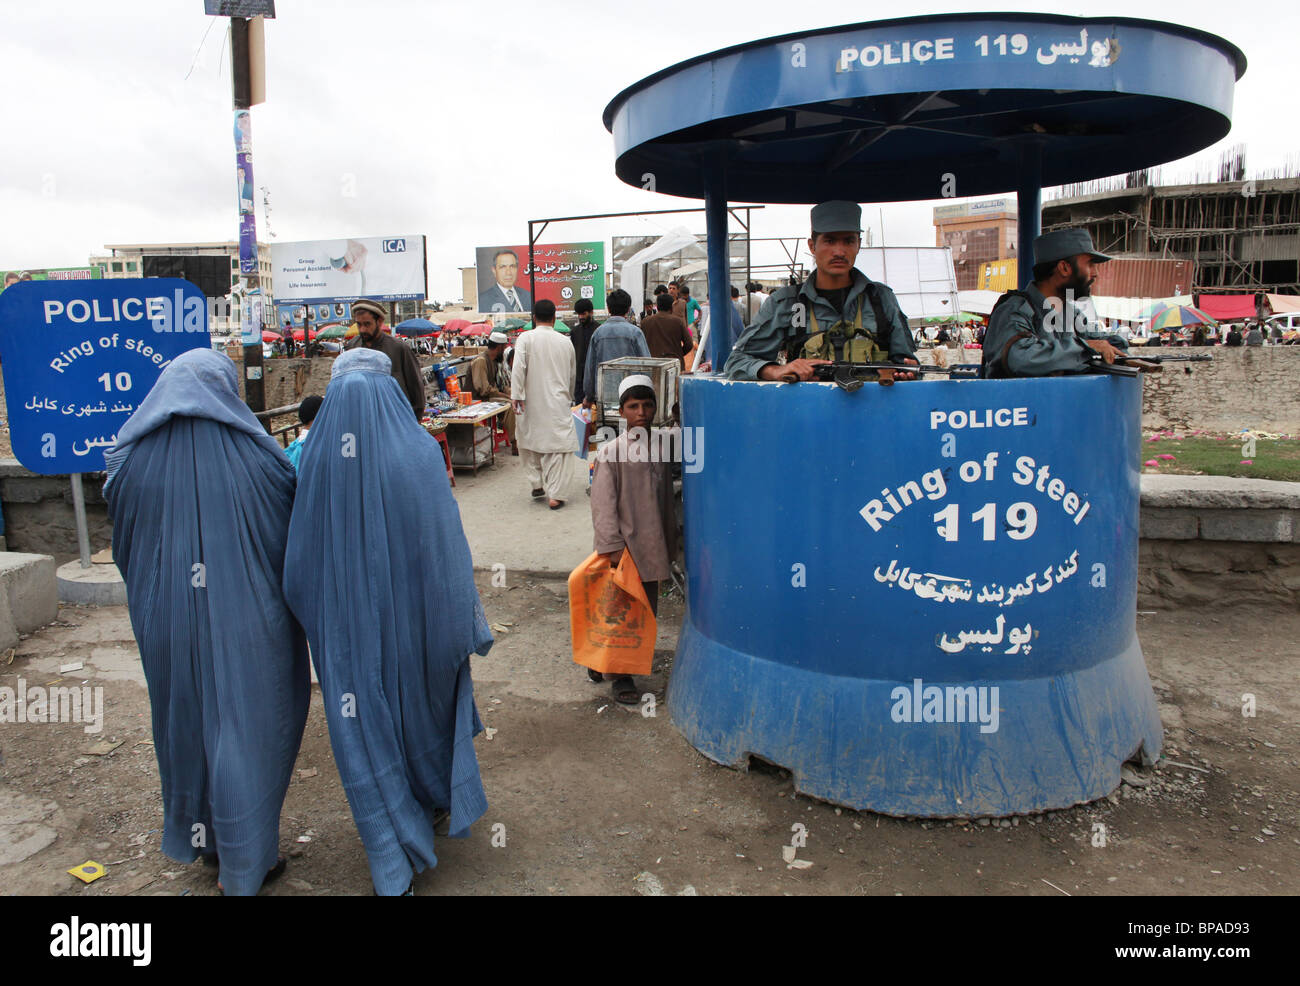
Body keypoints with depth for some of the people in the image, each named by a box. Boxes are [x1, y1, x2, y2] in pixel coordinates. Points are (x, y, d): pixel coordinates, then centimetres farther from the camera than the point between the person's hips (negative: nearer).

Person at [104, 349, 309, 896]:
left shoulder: (133, 462, -7)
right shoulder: (255, 457, -15)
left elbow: (123, 546, 6)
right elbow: (290, 538, -6)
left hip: (167, 622, 3)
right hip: (245, 621, -3)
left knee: (186, 720, 21)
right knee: (245, 722, 10)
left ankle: (200, 836, 41)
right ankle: (242, 860, 20)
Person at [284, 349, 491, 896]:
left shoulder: (317, 460, -9)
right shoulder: (420, 452, -12)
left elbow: (300, 561, -3)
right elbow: (448, 543, -11)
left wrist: (323, 620, 14)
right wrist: (467, 620, -2)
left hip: (349, 627, 0)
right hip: (414, 618, 0)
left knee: (367, 733, 12)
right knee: (426, 704, 26)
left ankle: (394, 871, 19)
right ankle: (437, 800, 49)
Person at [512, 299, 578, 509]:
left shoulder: (526, 339, -3)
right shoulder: (565, 342, 7)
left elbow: (518, 368, -15)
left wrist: (516, 395, -12)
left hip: (532, 403, 0)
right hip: (558, 404, 1)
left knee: (530, 440, 19)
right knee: (558, 447, 1)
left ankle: (537, 484, 26)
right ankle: (555, 495, -1)